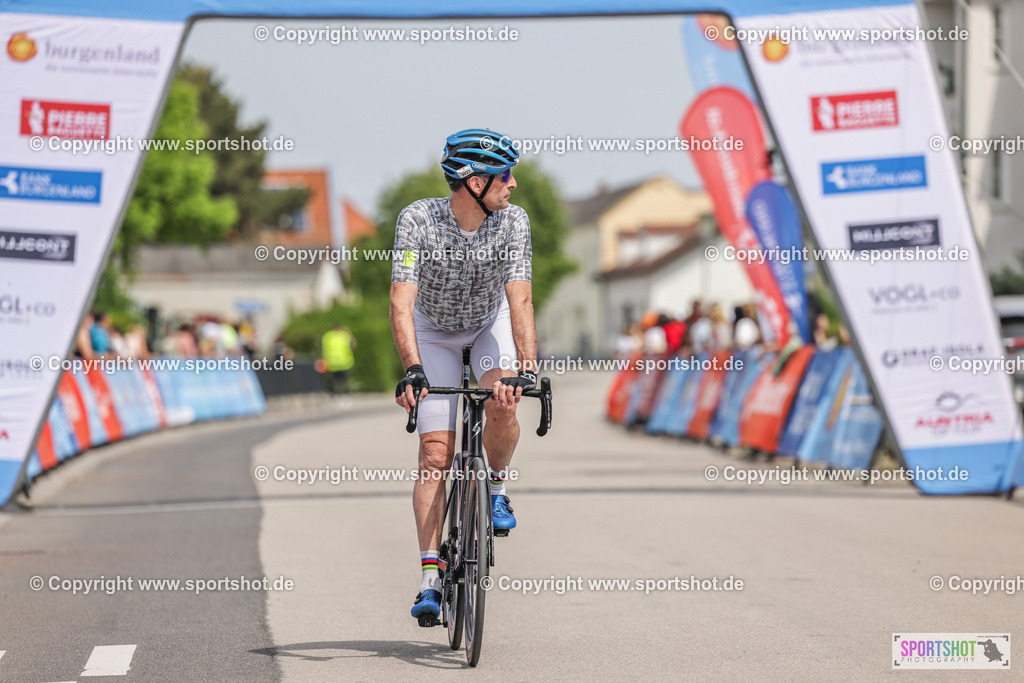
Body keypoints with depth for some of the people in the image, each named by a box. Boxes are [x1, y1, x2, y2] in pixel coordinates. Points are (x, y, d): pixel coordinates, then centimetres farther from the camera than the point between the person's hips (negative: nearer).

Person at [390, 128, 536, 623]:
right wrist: (413, 369, -50)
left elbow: (520, 300, -33)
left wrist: (527, 369, -45)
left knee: (502, 407, -29)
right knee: (435, 453, -10)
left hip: (490, 321, 1)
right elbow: (401, 301, -38)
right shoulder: (418, 220, -31)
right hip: (433, 330, -1)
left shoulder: (513, 221, -26)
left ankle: (497, 486, 3)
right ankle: (430, 578, -8)